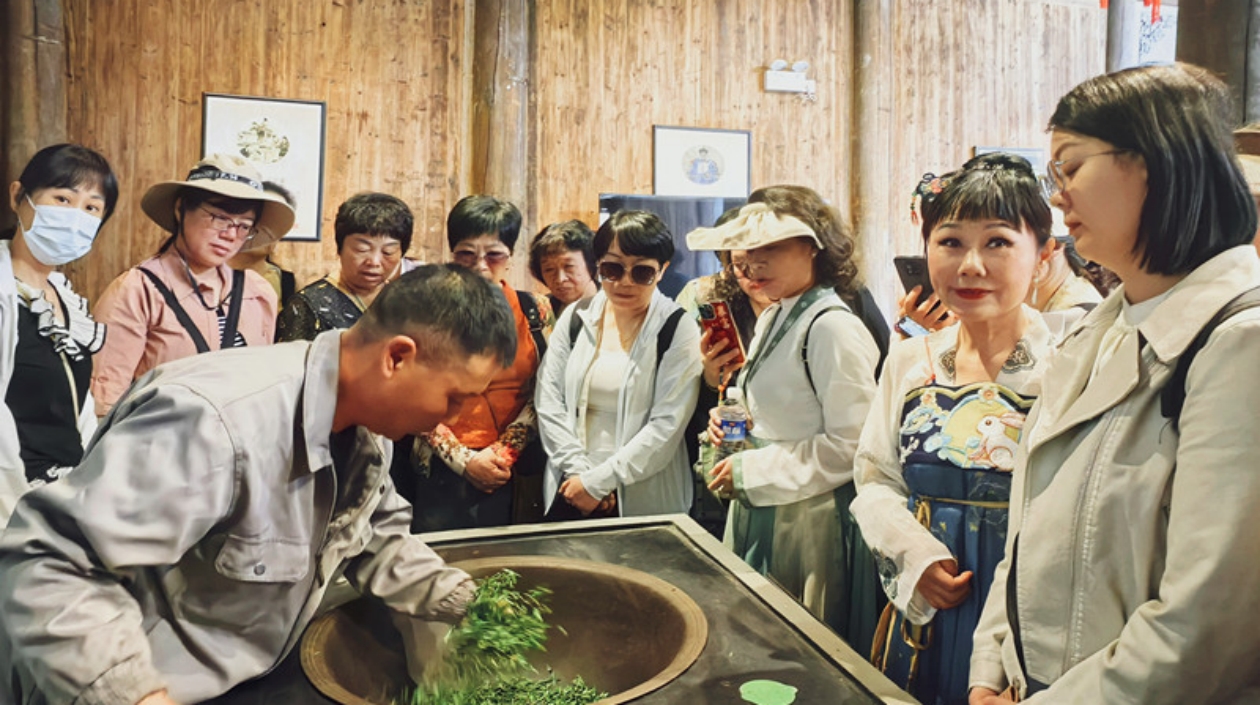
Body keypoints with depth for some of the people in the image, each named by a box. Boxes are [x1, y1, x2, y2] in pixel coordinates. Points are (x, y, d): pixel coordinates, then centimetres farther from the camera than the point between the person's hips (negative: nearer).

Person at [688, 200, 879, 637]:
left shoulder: (833, 328, -18)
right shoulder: (772, 320, 9)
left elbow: (850, 447, -21)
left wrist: (751, 471, -18)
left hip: (806, 522, -8)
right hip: (756, 514, 8)